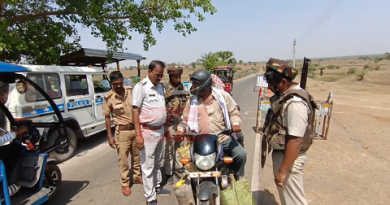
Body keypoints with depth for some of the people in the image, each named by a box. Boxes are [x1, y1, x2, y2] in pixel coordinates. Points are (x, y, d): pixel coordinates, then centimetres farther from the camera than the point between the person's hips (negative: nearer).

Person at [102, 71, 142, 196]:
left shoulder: (130, 91, -1)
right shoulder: (108, 97, -10)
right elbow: (107, 117, -4)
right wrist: (109, 136, -5)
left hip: (135, 128, 4)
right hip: (122, 131, -4)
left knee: (137, 155, 17)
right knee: (123, 159, 7)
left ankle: (136, 177, 37)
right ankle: (125, 183, 25)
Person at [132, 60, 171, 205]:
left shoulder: (160, 86, 7)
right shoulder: (141, 86, -14)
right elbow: (135, 111, -15)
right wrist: (138, 134, -19)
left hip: (160, 130, 7)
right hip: (148, 132, -7)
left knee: (157, 163, 21)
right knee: (148, 166, 4)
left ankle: (157, 187, 40)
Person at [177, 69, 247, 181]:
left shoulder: (222, 96, 0)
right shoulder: (192, 100, 5)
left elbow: (233, 112, 4)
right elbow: (185, 118, 9)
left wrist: (236, 124, -15)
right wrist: (180, 131, -8)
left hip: (223, 137, -1)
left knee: (241, 154, -14)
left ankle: (237, 178, 15)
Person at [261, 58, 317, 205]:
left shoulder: (295, 103, -27)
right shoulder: (285, 95, 4)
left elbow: (295, 141, -28)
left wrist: (283, 171, -23)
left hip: (289, 157, -9)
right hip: (281, 153, 9)